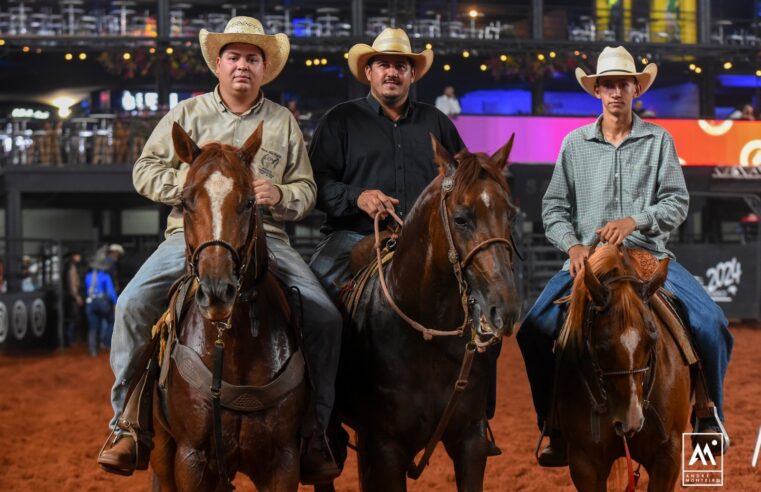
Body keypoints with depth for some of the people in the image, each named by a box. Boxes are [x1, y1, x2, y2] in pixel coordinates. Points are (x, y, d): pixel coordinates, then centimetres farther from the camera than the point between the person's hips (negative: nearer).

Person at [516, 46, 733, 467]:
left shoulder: (658, 140, 4)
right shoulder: (575, 143, 6)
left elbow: (677, 201, 0)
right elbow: (554, 206, 8)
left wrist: (634, 221, -17)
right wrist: (572, 245, -10)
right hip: (588, 257, 1)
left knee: (710, 322, -20)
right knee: (536, 329, -20)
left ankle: (709, 415, 4)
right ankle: (557, 428, -2)